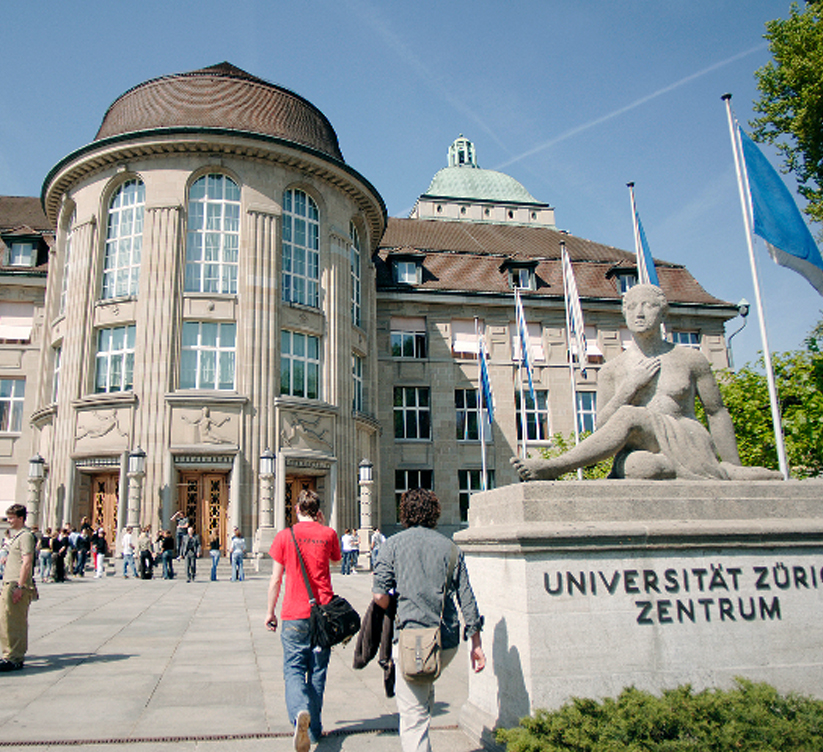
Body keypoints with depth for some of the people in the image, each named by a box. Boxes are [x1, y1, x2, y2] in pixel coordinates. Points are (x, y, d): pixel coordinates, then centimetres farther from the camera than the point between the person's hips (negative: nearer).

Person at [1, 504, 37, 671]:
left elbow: (26, 563, -19)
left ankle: (14, 659, -2)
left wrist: (19, 587, -23)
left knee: (15, 623, -7)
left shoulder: (26, 536, -12)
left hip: (17, 586, -10)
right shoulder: (16, 535, 18)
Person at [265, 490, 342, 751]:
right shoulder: (328, 534, 0)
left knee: (294, 669, 2)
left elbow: (275, 579, -1)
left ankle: (300, 712, -25)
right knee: (317, 670, 13)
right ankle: (314, 728, 21)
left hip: (294, 614, -2)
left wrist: (270, 612, 10)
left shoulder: (285, 536, -4)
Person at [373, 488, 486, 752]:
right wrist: (476, 644, 12)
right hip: (448, 641, 4)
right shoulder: (451, 548, 8)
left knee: (412, 715, 2)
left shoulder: (393, 544, 1)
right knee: (426, 687, 31)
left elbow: (379, 595, -8)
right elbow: (467, 599, 6)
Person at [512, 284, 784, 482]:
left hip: (689, 444, -1)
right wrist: (631, 385, -7)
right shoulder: (612, 370, 10)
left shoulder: (690, 359, 10)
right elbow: (600, 430, 2)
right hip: (640, 452, 1)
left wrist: (735, 466, 14)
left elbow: (717, 413, 17)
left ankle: (553, 467, -30)